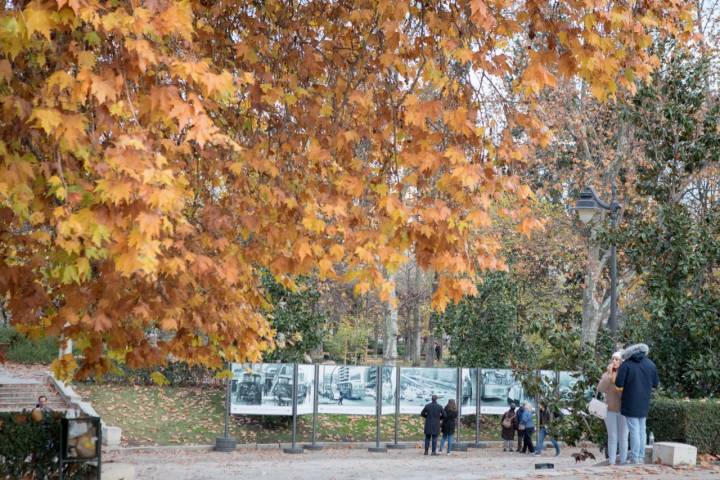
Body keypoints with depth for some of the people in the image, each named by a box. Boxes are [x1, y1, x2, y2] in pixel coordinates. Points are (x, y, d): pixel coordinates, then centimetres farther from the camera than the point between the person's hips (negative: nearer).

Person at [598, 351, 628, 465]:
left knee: (623, 437, 1)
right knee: (612, 437, 1)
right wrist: (609, 374, -19)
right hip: (610, 410, 2)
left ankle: (623, 462, 6)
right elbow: (600, 389, -15)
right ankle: (611, 462, 3)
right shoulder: (606, 375, 1)